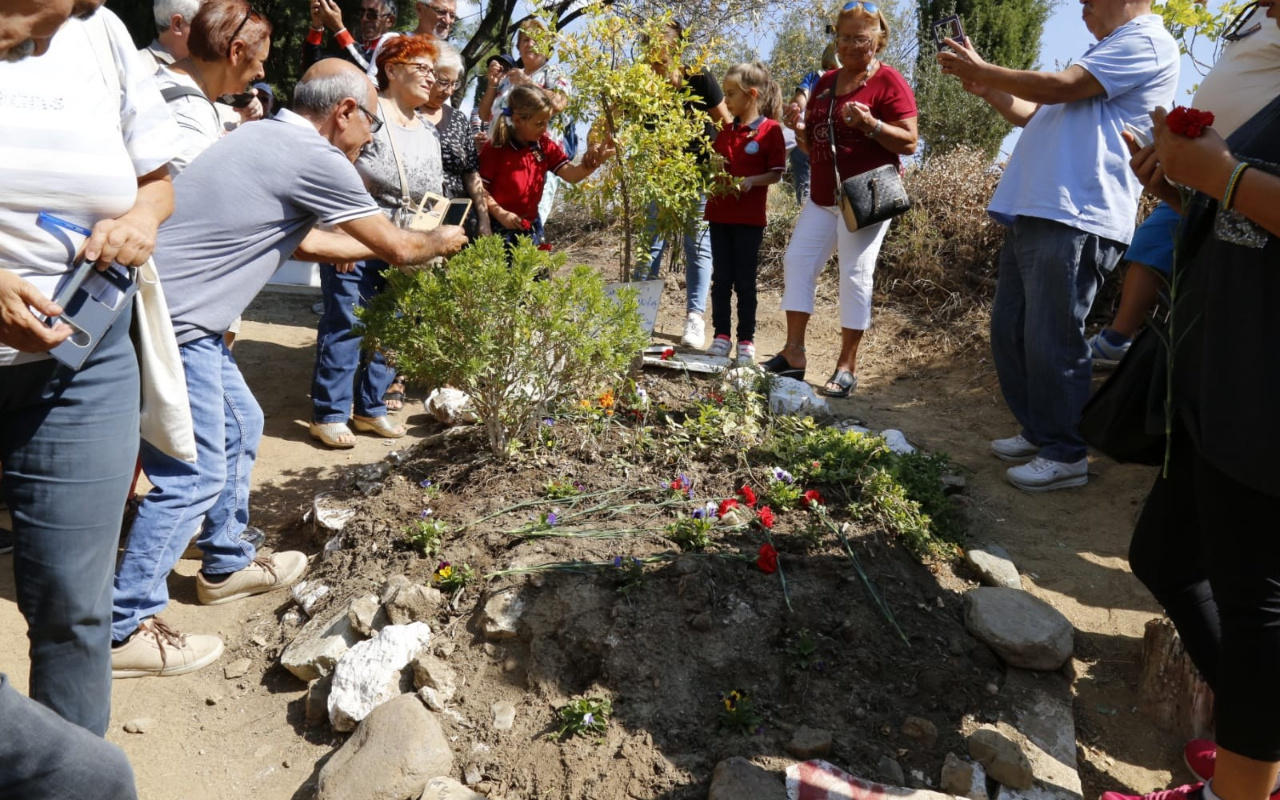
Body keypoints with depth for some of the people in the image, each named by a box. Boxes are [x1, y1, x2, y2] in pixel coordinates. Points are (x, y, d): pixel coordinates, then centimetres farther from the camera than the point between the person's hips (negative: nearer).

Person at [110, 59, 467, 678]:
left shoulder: (269, 138, 14)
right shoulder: (316, 160, -14)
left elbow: (304, 241, 25)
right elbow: (397, 249, -5)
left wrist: (411, 238, 31)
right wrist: (442, 242, 17)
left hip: (174, 313, 10)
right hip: (172, 324, -10)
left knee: (238, 426, 21)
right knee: (193, 476, -4)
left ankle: (227, 566, 36)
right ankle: (125, 631, 7)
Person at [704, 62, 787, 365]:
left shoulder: (770, 129, -7)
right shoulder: (726, 130, 10)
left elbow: (776, 173, -8)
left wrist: (751, 181, -23)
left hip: (750, 217, -5)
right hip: (719, 213, 5)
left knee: (745, 281, 2)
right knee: (721, 278, 7)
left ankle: (746, 340, 12)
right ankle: (721, 335, 16)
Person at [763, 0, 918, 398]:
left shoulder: (888, 82, -6)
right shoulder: (824, 83, 15)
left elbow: (908, 143, -11)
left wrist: (869, 124, -24)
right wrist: (800, 128, 0)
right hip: (823, 196, 7)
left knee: (855, 274, -7)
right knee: (797, 261, 2)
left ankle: (847, 366, -1)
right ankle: (793, 353, 7)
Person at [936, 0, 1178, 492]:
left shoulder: (1146, 42, -3)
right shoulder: (1107, 49, 28)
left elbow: (1060, 87, -14)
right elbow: (1034, 114, 28)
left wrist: (981, 70, -4)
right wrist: (987, 90, 12)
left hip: (1074, 219, -10)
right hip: (1032, 213, 10)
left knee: (1051, 341, -8)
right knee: (1009, 332, 12)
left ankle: (1066, 455, 4)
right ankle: (1038, 432, 24)